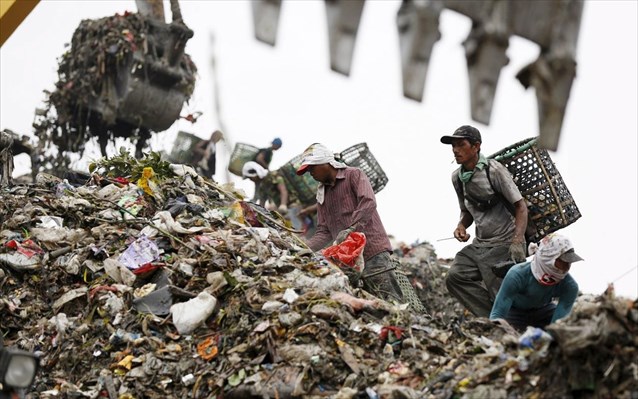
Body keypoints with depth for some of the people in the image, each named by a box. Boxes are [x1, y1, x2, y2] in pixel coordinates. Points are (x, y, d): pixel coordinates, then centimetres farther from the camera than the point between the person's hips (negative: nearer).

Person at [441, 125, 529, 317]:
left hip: (504, 245, -7)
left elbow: (520, 207, -13)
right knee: (454, 278, -11)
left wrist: (517, 242, -26)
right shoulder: (457, 177, 8)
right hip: (479, 244, 7)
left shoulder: (494, 170, -12)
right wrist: (461, 226, -2)